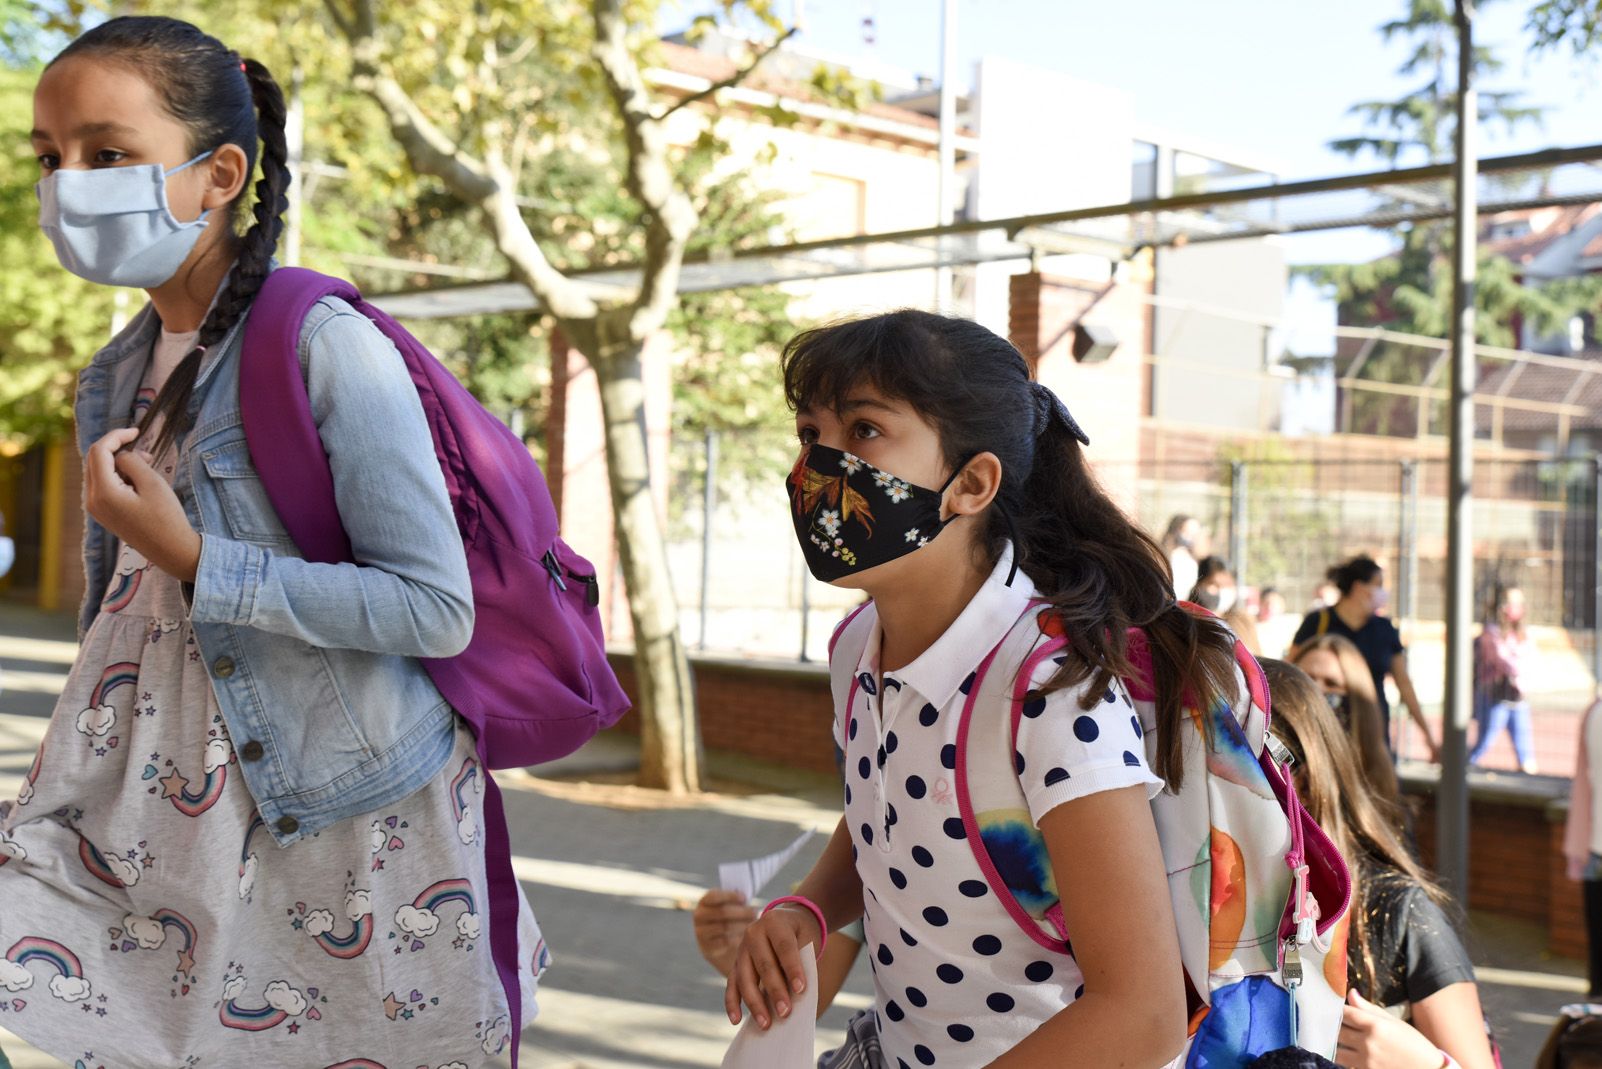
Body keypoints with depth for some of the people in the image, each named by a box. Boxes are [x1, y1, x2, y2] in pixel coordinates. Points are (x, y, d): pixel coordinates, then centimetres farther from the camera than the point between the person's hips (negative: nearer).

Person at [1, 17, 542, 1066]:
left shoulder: (326, 349, -16)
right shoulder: (120, 373, 9)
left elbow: (439, 608, -20)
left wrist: (193, 563, -21)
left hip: (338, 811, -6)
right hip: (159, 808, 7)